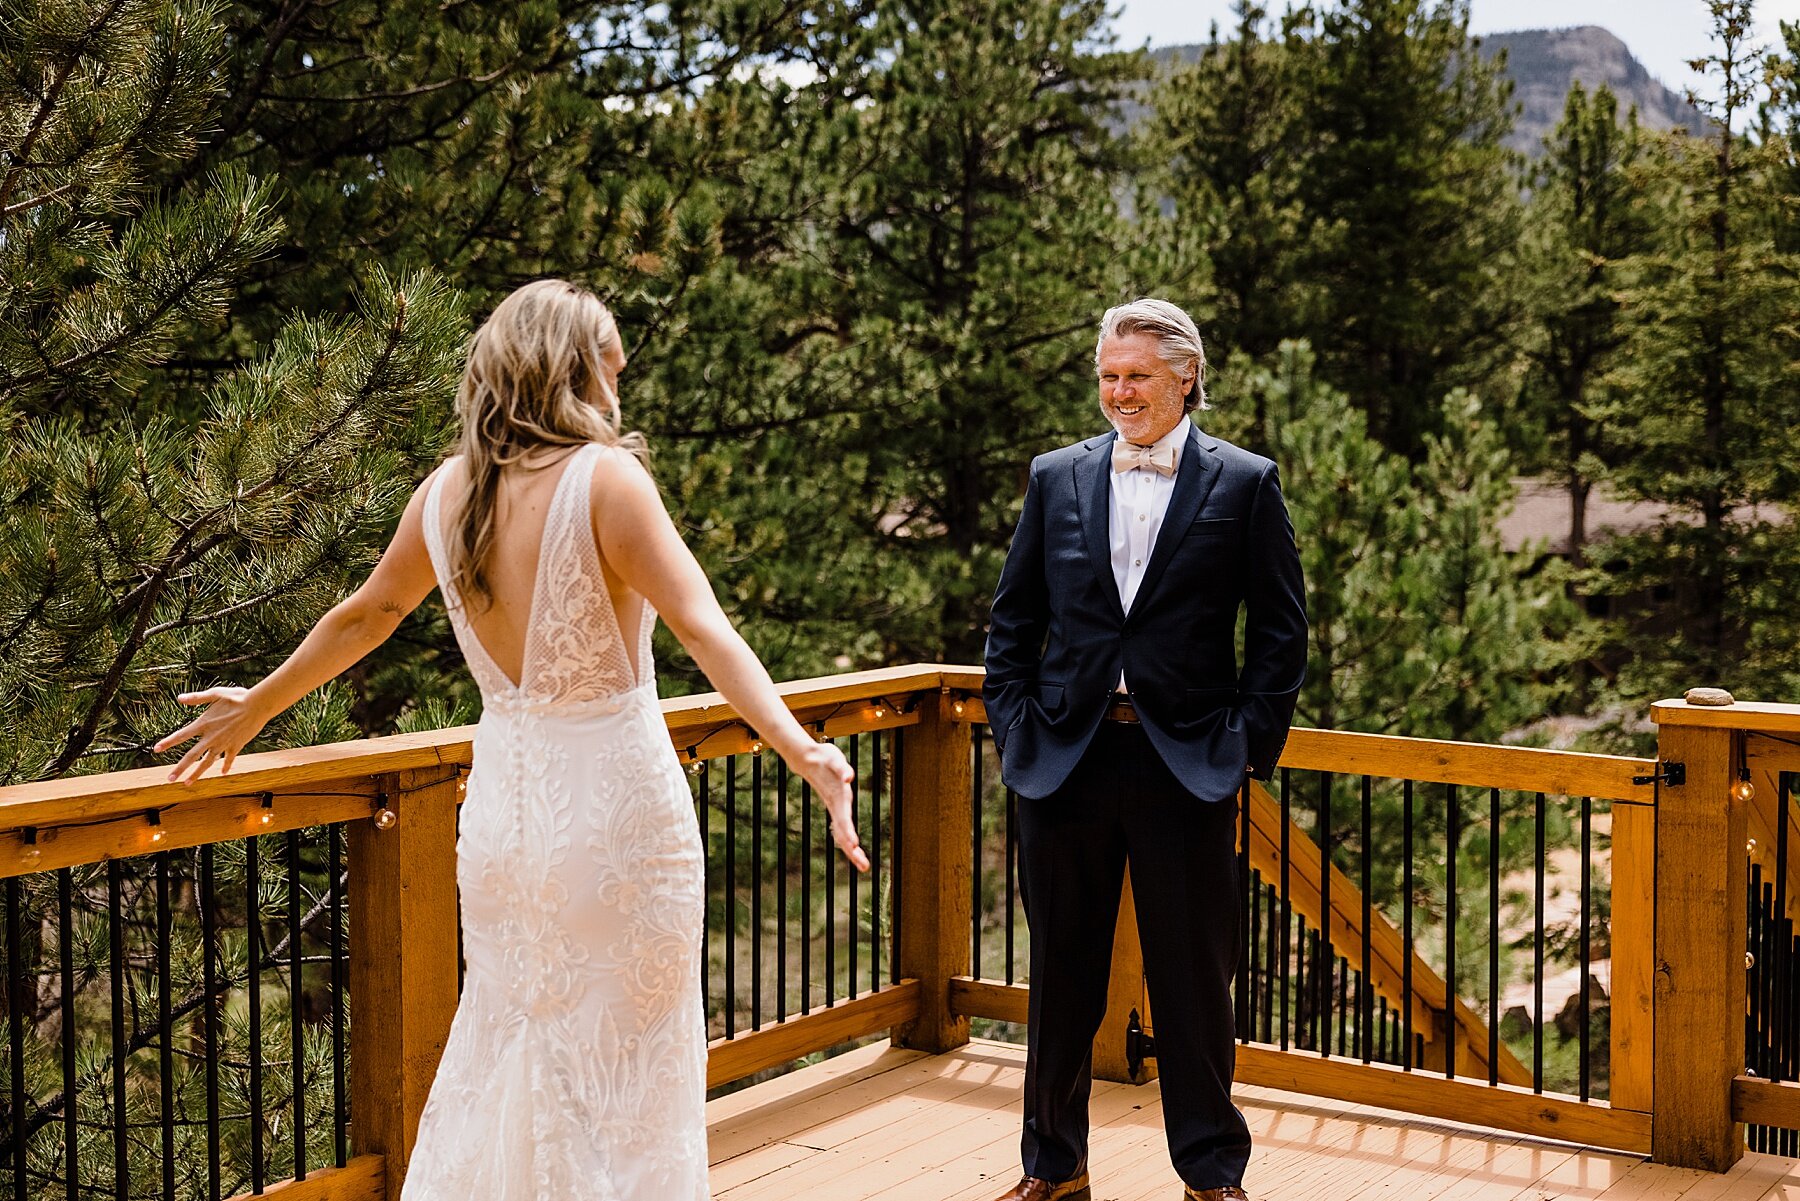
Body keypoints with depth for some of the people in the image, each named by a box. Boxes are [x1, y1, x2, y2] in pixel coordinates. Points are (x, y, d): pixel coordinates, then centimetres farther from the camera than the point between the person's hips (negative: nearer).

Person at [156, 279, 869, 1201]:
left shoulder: (447, 492, 2)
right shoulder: (604, 478, -15)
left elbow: (365, 615, 15)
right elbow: (704, 630, -25)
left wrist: (258, 706, 31)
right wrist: (801, 750, -32)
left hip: (502, 803, 6)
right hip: (616, 804, -6)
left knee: (502, 1047, 20)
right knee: (622, 1066, 7)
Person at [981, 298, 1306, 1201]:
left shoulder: (1244, 483, 1)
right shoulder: (1056, 477, 8)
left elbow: (1280, 629, 2)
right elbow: (1013, 617, 12)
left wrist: (1252, 743, -4)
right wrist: (1013, 723, 2)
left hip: (1187, 765, -2)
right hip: (1065, 757, 3)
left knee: (1193, 978, 6)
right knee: (1061, 974, 11)